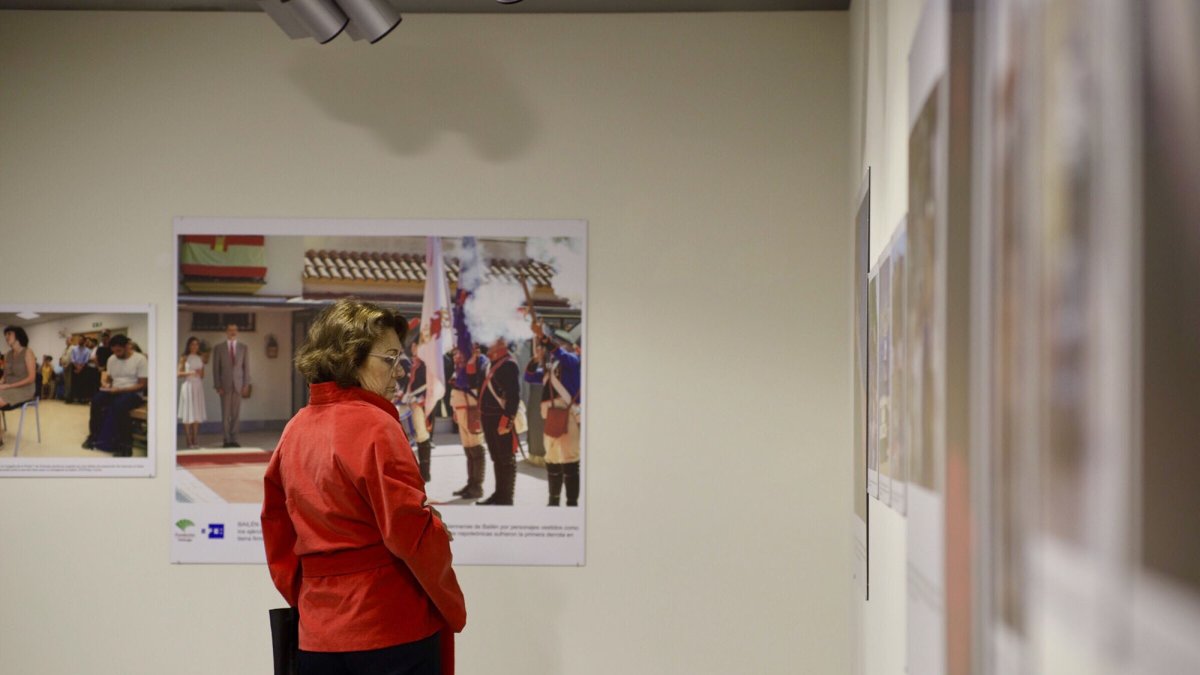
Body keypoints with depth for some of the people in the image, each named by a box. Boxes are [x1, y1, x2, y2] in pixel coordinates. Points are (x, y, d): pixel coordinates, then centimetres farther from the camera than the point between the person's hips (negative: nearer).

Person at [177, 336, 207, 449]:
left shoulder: (200, 359, 13)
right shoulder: (184, 359, 1)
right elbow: (178, 373, -4)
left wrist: (200, 373, -5)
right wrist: (190, 373, -17)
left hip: (198, 386, 5)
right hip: (188, 385, -5)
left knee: (198, 414, 2)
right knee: (188, 415, -6)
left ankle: (195, 440, 6)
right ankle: (189, 441, -5)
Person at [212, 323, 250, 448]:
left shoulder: (243, 348, 11)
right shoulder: (218, 349, 6)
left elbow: (246, 367, 9)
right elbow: (216, 369, 3)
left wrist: (246, 385, 0)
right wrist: (218, 386, -5)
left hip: (238, 386, 1)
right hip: (225, 386, -1)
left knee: (236, 414, 0)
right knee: (226, 415, -2)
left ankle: (234, 440, 3)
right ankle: (227, 440, 2)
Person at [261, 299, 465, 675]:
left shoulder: (294, 431, 10)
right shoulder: (375, 427, -12)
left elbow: (277, 532, 14)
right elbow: (411, 533, -16)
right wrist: (453, 608, -3)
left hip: (315, 633, 7)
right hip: (393, 630, -7)